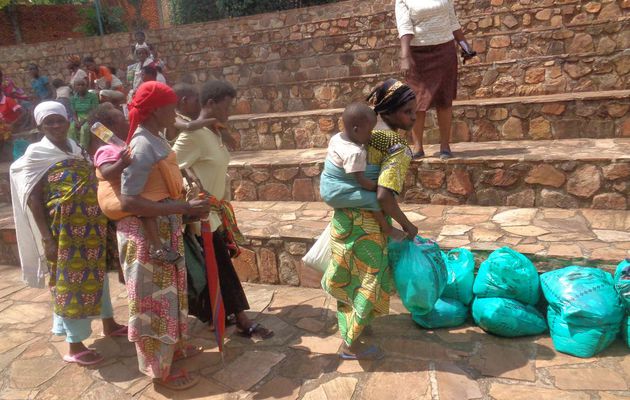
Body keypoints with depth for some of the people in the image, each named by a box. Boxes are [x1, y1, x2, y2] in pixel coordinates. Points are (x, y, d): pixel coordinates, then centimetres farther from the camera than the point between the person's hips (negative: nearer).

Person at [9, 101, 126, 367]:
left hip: (91, 228, 6)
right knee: (70, 282, 1)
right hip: (65, 231, -6)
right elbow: (33, 199, -11)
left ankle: (108, 323, 37)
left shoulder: (77, 150, 10)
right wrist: (46, 238, -16)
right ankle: (75, 346, 14)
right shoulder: (37, 154, -7)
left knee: (97, 275, 19)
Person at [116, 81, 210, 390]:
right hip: (147, 233, -9)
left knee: (168, 292, 23)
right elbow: (128, 202, -28)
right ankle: (160, 370, 22)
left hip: (164, 229, 9)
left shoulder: (153, 139, 6)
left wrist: (186, 207, 5)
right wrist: (184, 208, -27)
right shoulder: (143, 146, -22)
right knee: (155, 298, 5)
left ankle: (172, 347, 42)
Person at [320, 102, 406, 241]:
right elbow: (361, 180, -25)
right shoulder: (355, 152, -28)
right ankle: (387, 229, 4)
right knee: (375, 198, -13)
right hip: (337, 194, -10)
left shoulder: (336, 137, 0)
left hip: (328, 188, 10)